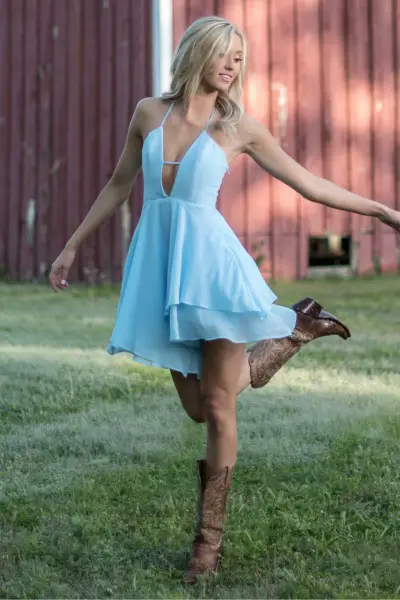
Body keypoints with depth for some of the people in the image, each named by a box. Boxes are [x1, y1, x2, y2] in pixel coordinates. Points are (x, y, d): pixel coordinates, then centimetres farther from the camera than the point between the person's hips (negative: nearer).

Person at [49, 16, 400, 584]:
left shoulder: (240, 126, 2)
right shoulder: (149, 111, 7)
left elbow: (309, 183, 7)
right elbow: (119, 185, 17)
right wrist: (73, 245, 19)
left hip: (211, 263, -3)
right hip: (159, 265, 3)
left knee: (217, 406, -3)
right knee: (199, 406, 8)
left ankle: (209, 540, 11)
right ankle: (297, 330, 31)